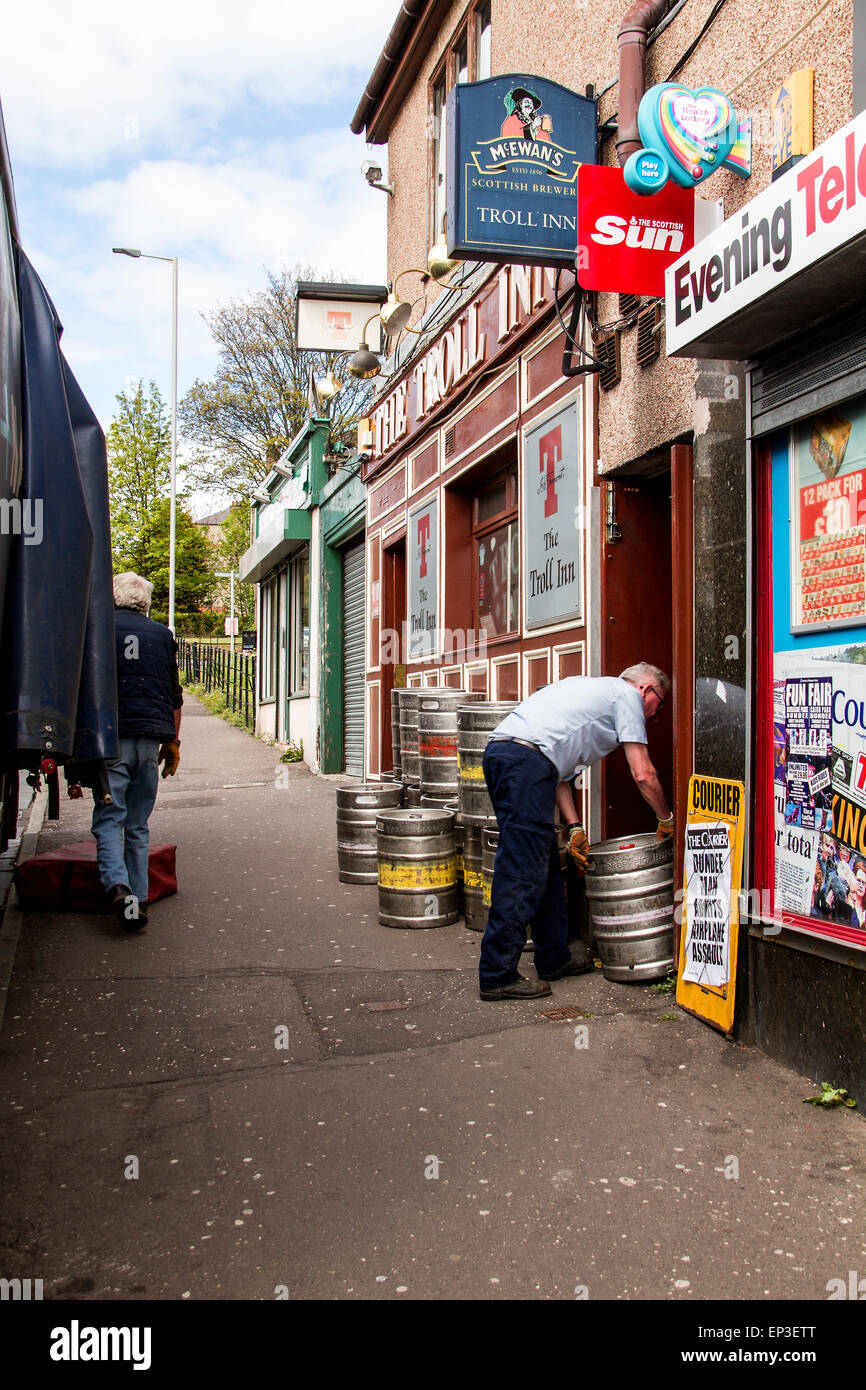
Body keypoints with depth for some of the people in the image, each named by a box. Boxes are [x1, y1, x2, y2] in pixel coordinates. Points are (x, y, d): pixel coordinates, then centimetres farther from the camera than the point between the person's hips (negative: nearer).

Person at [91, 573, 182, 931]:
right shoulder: (162, 635, 13)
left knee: (108, 820, -2)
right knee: (138, 825, 11)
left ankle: (118, 886, -24)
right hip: (150, 739, 3)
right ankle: (137, 897, 10)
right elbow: (174, 696, 15)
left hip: (111, 739, -3)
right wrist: (172, 742, 23)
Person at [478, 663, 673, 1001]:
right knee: (523, 874, -8)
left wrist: (574, 827, 20)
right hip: (526, 759, -10)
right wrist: (666, 820, 18)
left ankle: (554, 959, 24)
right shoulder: (627, 695, 9)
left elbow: (559, 771, 27)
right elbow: (643, 774, 3)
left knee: (545, 866, 16)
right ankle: (497, 976, -5)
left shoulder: (591, 688, 33)